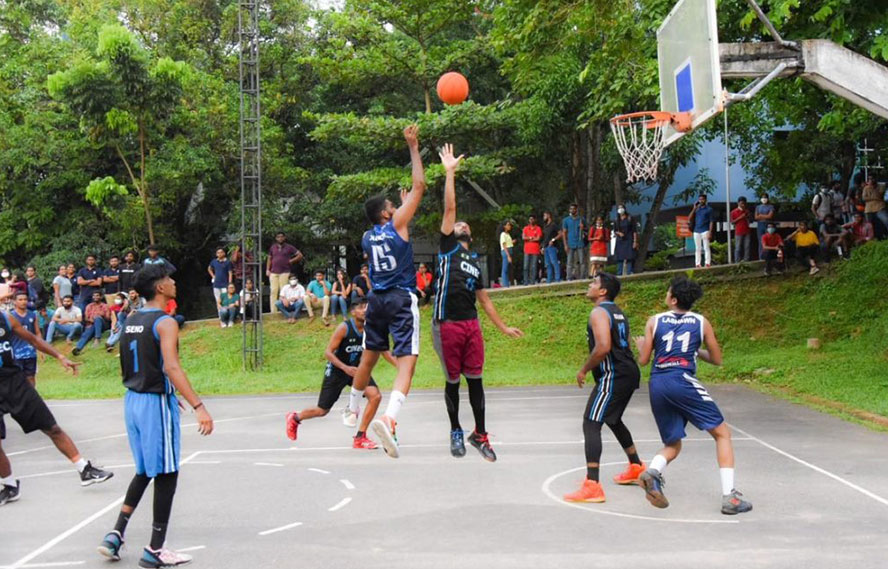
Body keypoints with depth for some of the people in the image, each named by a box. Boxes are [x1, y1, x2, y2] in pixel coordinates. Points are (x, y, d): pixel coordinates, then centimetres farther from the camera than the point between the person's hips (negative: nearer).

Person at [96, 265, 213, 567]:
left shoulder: (131, 321, 11)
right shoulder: (165, 323, -15)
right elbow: (171, 367, -27)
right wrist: (198, 406, -31)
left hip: (132, 400, 8)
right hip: (156, 403, -8)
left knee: (144, 471, 21)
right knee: (166, 474, 2)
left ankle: (116, 534, 14)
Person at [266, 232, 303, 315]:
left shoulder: (289, 247, 6)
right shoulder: (273, 247, 16)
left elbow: (300, 255, 6)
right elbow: (269, 259, 22)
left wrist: (291, 261, 0)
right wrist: (267, 269, 11)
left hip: (285, 272, -3)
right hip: (273, 272, 3)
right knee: (273, 291, -3)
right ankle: (273, 310, -3)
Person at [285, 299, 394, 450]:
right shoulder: (344, 328, -23)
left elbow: (383, 351, -2)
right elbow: (328, 352, -23)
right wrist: (345, 368, -36)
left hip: (357, 369, 4)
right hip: (336, 370, -4)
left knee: (375, 396, -21)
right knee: (322, 410, 4)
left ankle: (360, 438, -10)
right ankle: (294, 418, 38)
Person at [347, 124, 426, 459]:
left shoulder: (368, 237, 10)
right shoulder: (397, 225, -6)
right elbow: (419, 185, -5)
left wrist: (401, 211, 35)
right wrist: (413, 147, 0)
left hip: (376, 299, 6)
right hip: (401, 299, -6)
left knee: (369, 357, 24)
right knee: (407, 362, -12)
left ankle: (352, 409, 43)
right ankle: (389, 418, -32)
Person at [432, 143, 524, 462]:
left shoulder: (475, 261, 20)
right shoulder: (448, 246, 6)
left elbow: (483, 298, 23)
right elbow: (449, 209, -4)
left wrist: (503, 328, 20)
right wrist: (450, 172, -7)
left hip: (472, 325, 4)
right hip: (447, 325, -4)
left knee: (475, 379, 4)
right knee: (452, 381, 5)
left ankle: (479, 434, 14)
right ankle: (456, 432, 21)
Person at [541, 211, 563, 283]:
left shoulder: (554, 224, -5)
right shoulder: (545, 226, 20)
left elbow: (561, 234, -12)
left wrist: (553, 240, -19)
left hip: (552, 246, -9)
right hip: (546, 247, 9)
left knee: (554, 262, -13)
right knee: (548, 264, 8)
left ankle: (557, 279, -14)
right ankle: (549, 280, 10)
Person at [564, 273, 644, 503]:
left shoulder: (598, 313, -13)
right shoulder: (618, 313, 18)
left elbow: (603, 347, -26)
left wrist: (584, 370, -14)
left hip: (613, 376, -10)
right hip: (629, 372, 10)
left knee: (590, 424, -12)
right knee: (613, 420, 30)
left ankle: (592, 486, -20)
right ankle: (636, 467, 45)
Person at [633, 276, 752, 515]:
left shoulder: (654, 321, 10)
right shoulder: (701, 322, 7)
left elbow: (643, 360, 12)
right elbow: (716, 359, 14)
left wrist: (640, 345, 33)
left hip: (657, 385, 4)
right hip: (682, 381, -3)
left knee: (672, 444, 19)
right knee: (722, 433, 7)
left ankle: (651, 472, -12)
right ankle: (729, 497, -3)